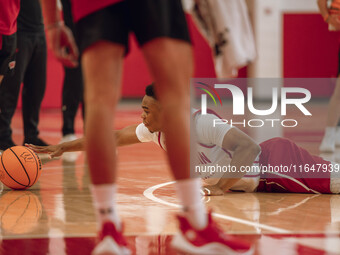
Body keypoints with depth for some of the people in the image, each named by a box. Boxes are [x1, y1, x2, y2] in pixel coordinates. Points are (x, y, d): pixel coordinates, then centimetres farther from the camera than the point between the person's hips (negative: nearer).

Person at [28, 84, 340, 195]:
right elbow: (114, 137, 7)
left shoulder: (200, 124, -29)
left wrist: (222, 186, -38)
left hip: (276, 164, -7)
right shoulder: (157, 130, -2)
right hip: (259, 181, 7)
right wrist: (62, 147, 5)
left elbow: (249, 147, -36)